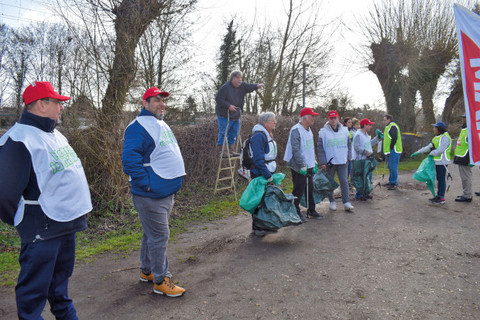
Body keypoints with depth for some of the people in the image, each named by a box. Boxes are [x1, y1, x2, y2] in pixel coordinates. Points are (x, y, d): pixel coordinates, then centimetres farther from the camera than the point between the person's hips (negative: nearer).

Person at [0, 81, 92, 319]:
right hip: (41, 229, -9)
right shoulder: (19, 139, -19)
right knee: (34, 289, 6)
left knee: (61, 275, 25)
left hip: (66, 222, 9)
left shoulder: (55, 135, 11)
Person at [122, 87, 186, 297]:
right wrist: (147, 184, -22)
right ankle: (161, 281, 11)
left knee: (152, 234, 20)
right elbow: (130, 159, -24)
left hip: (166, 192, 9)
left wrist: (173, 181, 19)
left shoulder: (162, 125, 17)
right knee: (159, 236, -2)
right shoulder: (138, 127, -14)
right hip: (151, 196, -9)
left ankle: (147, 271, 35)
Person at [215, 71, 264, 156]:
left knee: (233, 133, 12)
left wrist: (257, 85, -27)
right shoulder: (225, 87, -14)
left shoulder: (242, 86, 6)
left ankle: (231, 151, 21)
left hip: (236, 116, 7)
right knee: (224, 133, -5)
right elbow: (218, 99, -16)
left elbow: (249, 86, -7)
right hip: (224, 115, -7)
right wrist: (228, 106, -23)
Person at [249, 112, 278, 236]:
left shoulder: (268, 134, 14)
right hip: (259, 174, -10)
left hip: (268, 172, 10)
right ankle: (256, 228, 12)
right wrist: (267, 175, -24)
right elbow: (258, 159, -24)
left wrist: (271, 173, 19)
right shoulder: (259, 135, -19)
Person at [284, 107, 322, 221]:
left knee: (310, 189, 16)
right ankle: (296, 212, 14)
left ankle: (311, 211, 29)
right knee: (299, 191, 0)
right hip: (299, 168, -9)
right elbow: (296, 150, -22)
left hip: (309, 166, 9)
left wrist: (314, 163, 16)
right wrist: (302, 165, -23)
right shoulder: (296, 130, -16)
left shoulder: (309, 130, 13)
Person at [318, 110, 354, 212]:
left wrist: (348, 156, 7)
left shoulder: (344, 130, 6)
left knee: (344, 181, -1)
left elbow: (349, 144, 16)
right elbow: (320, 147, -5)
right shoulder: (323, 131, -4)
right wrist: (322, 162, -10)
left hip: (343, 161, 2)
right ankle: (332, 202, 22)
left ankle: (346, 203, 4)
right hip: (330, 162, -2)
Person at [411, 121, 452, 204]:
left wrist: (431, 153, -8)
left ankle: (441, 198, -3)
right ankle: (438, 196, 17)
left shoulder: (445, 137, -13)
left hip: (442, 162, -9)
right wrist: (418, 152, 17)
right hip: (437, 162, 9)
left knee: (441, 179, -7)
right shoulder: (437, 137, 18)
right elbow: (429, 147, 21)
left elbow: (440, 150, -22)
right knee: (439, 179, 11)